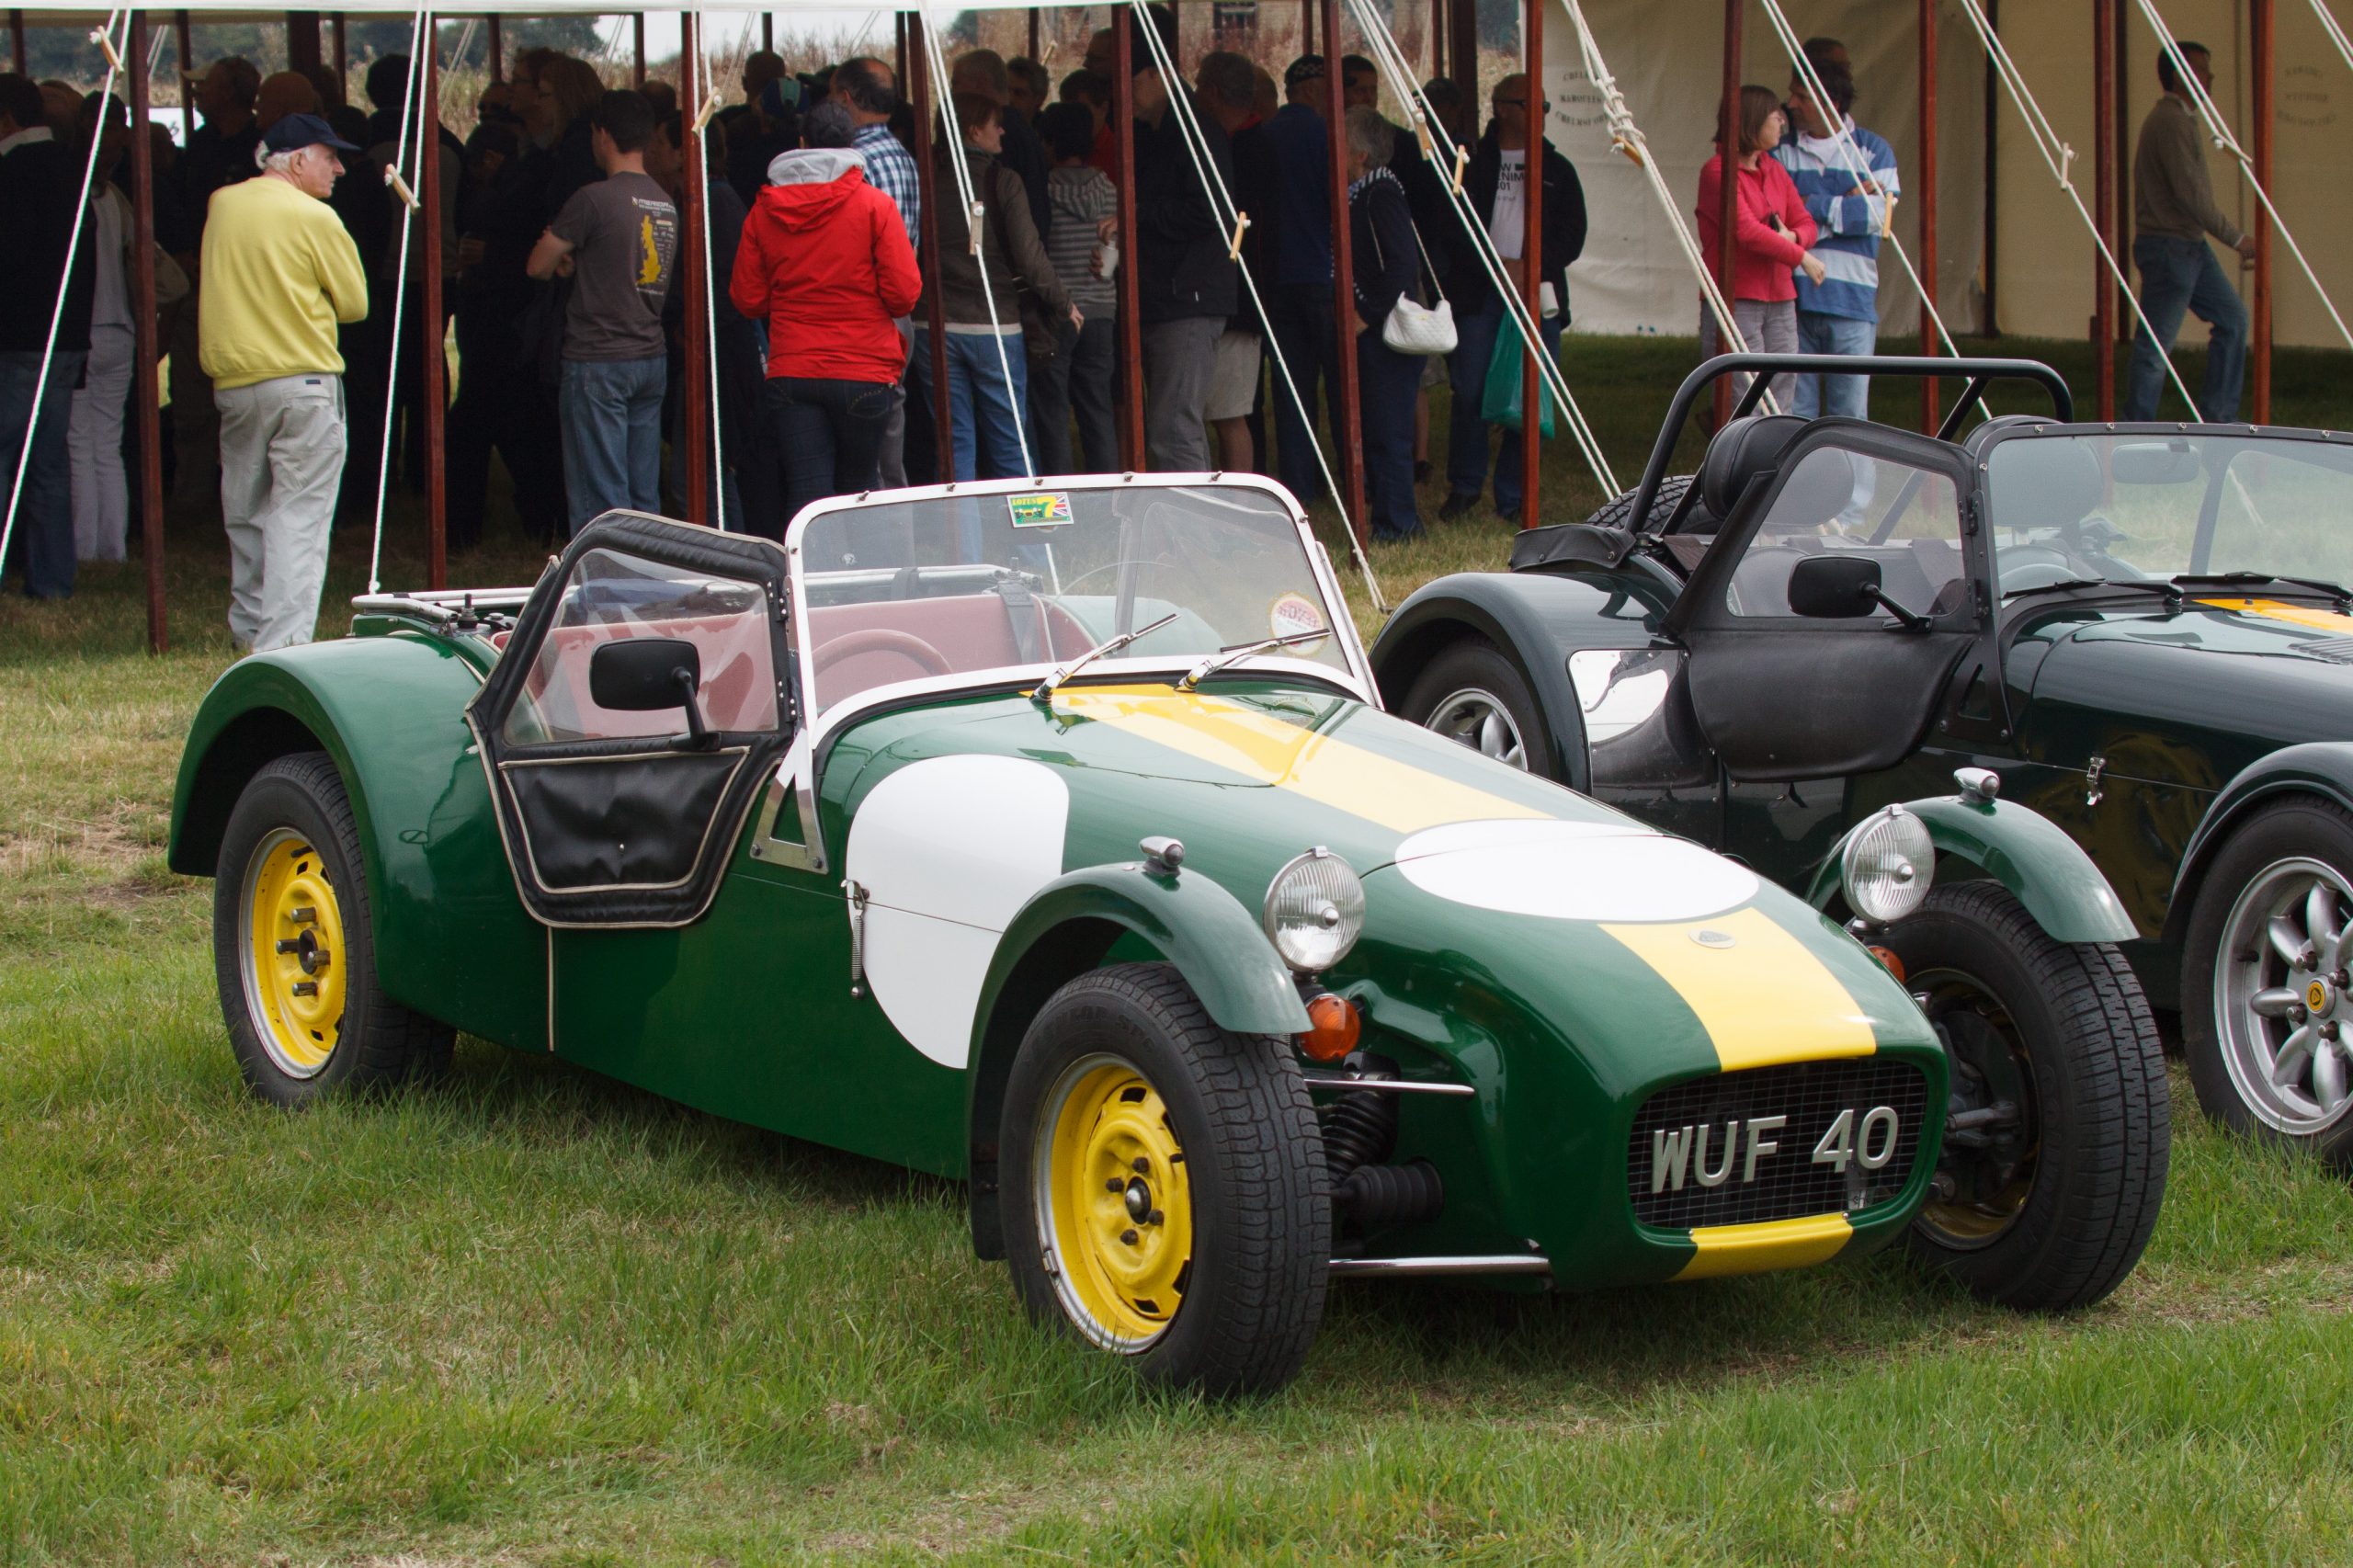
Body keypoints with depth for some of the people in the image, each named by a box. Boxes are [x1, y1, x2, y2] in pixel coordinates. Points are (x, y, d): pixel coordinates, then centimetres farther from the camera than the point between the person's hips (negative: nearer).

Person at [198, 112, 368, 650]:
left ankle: (250, 626, 26)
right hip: (302, 383, -6)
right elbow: (355, 303, -1)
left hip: (231, 379, 6)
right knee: (299, 517, -7)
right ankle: (283, 641, -15)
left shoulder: (222, 206, 7)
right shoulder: (315, 218, -9)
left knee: (246, 515, 17)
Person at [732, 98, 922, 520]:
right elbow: (904, 294, -8)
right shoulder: (874, 205, -5)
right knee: (855, 490, 11)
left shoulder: (765, 210, 4)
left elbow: (747, 299, 8)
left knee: (806, 492, -2)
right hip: (864, 374, -1)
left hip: (790, 374, 1)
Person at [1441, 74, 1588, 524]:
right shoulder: (1472, 164, 7)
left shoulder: (1556, 170, 13)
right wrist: (1496, 266, -11)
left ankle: (1513, 496, 4)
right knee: (1470, 392, -7)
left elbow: (1571, 237, 7)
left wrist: (1530, 268, -10)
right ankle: (1465, 485, 9)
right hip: (1479, 294, -1)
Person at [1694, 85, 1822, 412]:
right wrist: (1800, 256, -14)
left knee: (1779, 406, 4)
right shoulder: (1718, 171, -9)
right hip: (1735, 302, -8)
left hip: (1780, 303, 8)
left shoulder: (1775, 171, 16)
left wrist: (1794, 236, -10)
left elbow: (1806, 223, 14)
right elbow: (1746, 230, -19)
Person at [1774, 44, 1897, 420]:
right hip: (1794, 299, 1)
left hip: (1851, 302, -1)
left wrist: (1813, 204, -7)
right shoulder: (1782, 151, 8)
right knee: (1795, 411, 2)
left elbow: (1877, 215, -7)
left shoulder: (1873, 149, 6)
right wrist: (1847, 204, -8)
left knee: (1849, 412, 0)